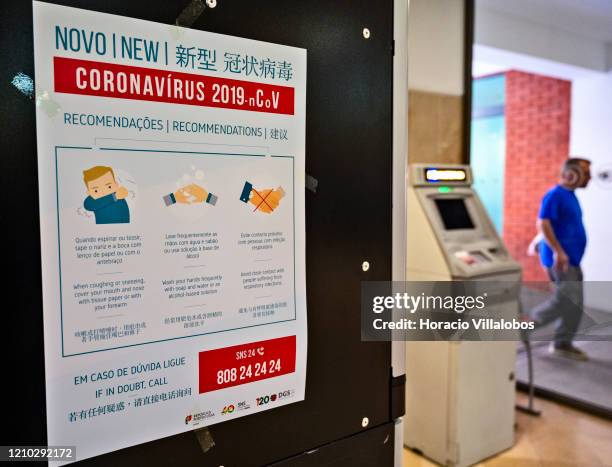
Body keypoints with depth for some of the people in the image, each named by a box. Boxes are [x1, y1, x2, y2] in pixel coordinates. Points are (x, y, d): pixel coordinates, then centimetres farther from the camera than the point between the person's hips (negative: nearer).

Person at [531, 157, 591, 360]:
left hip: (571, 258, 10)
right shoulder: (555, 195, -15)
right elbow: (543, 224, -23)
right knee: (568, 300, -10)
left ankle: (563, 343, 19)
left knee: (574, 303, 10)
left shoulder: (570, 195, 15)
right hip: (560, 258, -10)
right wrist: (558, 251, -26)